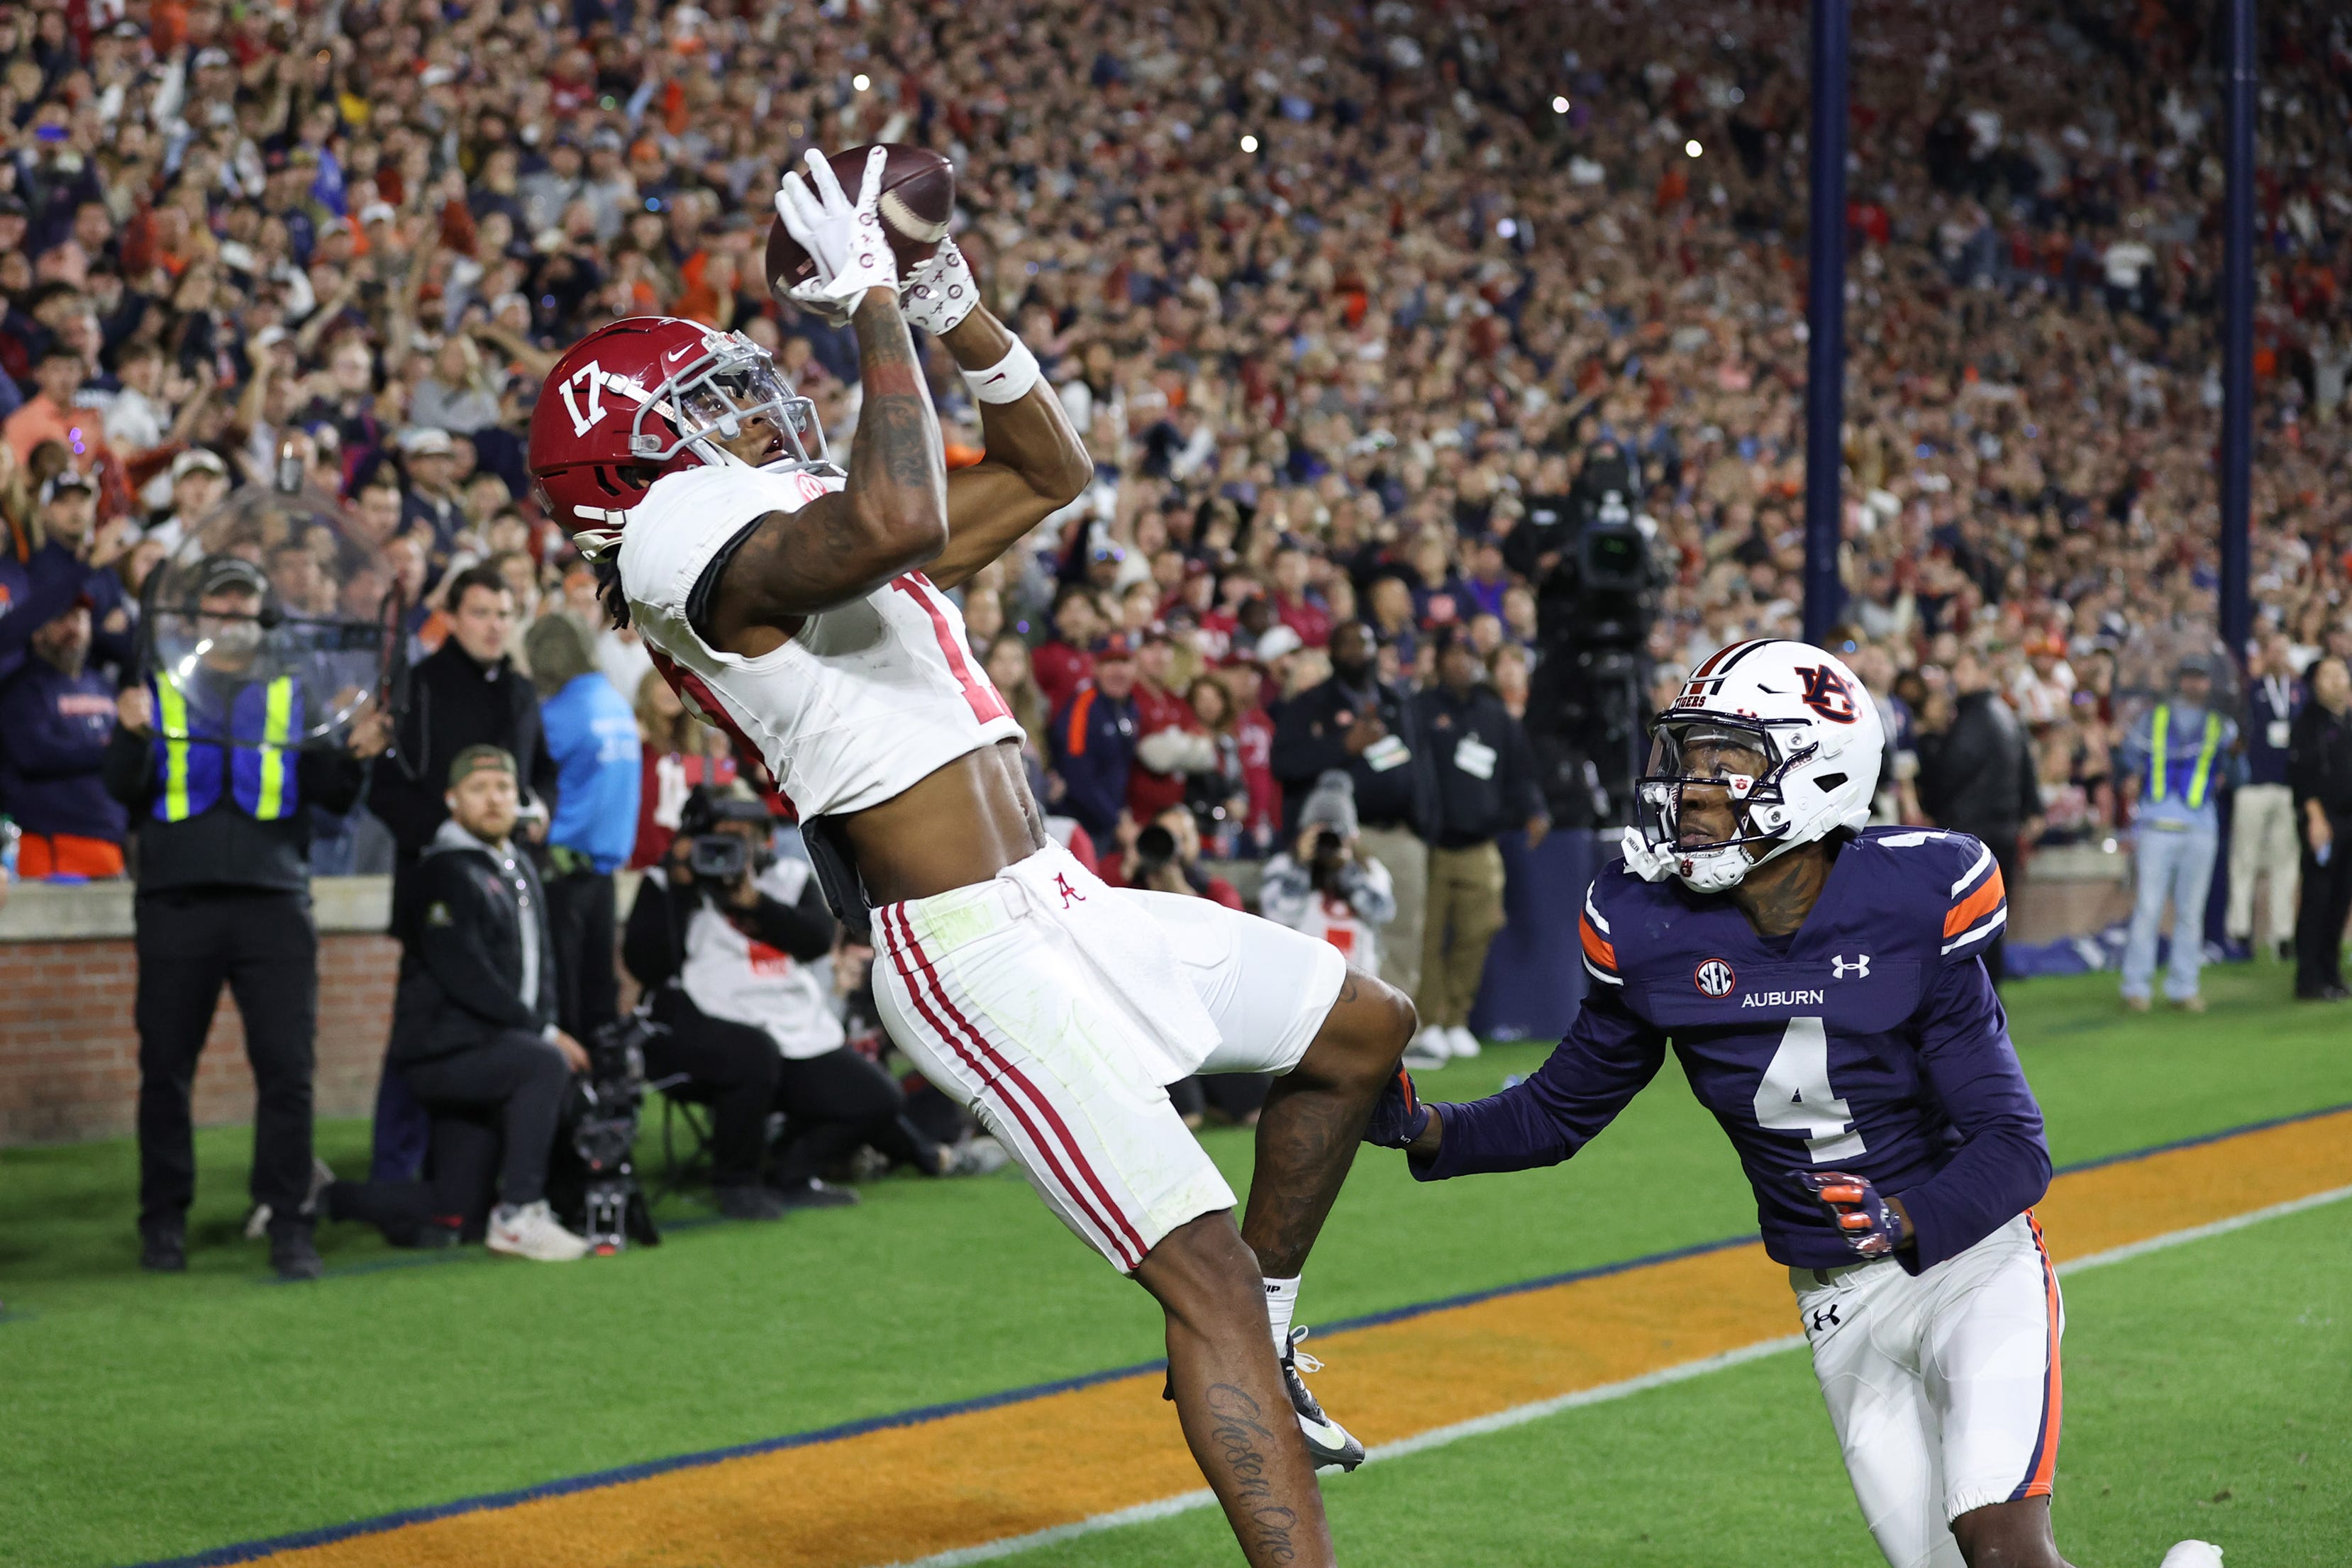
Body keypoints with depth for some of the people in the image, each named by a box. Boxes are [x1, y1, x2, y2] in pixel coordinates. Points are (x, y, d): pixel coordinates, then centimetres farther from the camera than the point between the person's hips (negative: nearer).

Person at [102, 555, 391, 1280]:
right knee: (165, 1069, 3)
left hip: (273, 901, 0)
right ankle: (163, 1222, 13)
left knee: (288, 1068, -7)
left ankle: (289, 1226, -4)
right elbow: (126, 789, 3)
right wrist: (132, 736, -17)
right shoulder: (158, 690, 14)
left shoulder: (294, 696, 16)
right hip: (176, 905, 0)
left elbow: (330, 794, 8)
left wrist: (354, 757, -13)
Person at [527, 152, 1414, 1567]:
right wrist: (872, 303, -20)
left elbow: (1051, 475, 27)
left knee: (1365, 1029, 22)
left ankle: (1257, 1360, 29)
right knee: (1204, 1270, -18)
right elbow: (904, 517, -32)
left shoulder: (813, 523, 19)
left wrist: (955, 308, 14)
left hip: (1061, 907, 10)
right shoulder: (695, 530, -11)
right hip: (975, 955, -10)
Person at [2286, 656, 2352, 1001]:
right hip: (2321, 820, -6)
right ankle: (2309, 980, -3)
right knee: (2317, 898, -6)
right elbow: (2300, 773, -11)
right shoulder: (2308, 722, -4)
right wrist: (2315, 817, -17)